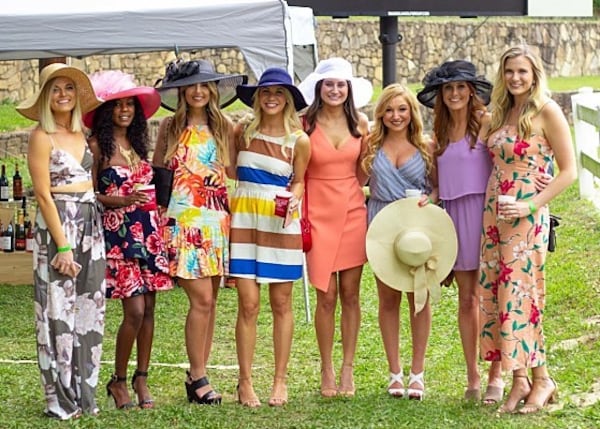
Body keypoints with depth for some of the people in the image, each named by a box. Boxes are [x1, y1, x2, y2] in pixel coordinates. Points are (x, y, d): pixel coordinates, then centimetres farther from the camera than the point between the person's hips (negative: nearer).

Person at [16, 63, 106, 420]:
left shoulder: (83, 134, 11)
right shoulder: (42, 137, -7)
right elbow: (43, 194, -12)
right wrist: (63, 245, -15)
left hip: (91, 226, 7)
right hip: (58, 225, -6)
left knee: (89, 310, 8)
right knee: (59, 311, -3)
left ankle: (84, 393, 15)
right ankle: (61, 400, 3)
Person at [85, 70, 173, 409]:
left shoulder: (138, 143, 14)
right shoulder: (98, 146, -4)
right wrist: (123, 200, -19)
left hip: (149, 231, 6)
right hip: (118, 233, -6)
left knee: (149, 308, 4)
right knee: (135, 309, -10)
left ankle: (142, 379, 13)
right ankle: (119, 381, 6)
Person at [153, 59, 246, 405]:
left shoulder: (225, 128, 9)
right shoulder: (171, 127, 4)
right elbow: (157, 173, 6)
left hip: (217, 219, 3)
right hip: (183, 220, -3)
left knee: (210, 300, 4)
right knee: (202, 299, -10)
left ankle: (198, 374, 13)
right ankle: (198, 377, -1)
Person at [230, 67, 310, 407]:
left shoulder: (299, 140, -1)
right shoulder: (242, 132, 3)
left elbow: (299, 181, 8)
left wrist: (293, 199, -10)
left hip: (281, 222, 0)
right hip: (244, 219, 1)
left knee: (281, 304, 5)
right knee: (248, 304, -3)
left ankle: (280, 380, 15)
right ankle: (245, 382, 5)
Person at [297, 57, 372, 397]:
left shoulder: (360, 123, 5)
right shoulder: (305, 123, -4)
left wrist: (353, 192, 1)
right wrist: (299, 205, -9)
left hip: (353, 212, 3)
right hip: (318, 214, -3)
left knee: (351, 294, 4)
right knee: (327, 296, -1)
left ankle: (348, 370, 13)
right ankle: (327, 371, 12)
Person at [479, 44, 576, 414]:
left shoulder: (547, 112, -8)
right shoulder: (502, 113, 12)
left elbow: (568, 171, -9)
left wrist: (531, 206, -16)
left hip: (526, 217, -7)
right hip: (494, 214, 7)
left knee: (520, 294, -6)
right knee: (497, 293, 4)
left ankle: (541, 379, 5)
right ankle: (520, 379, 10)